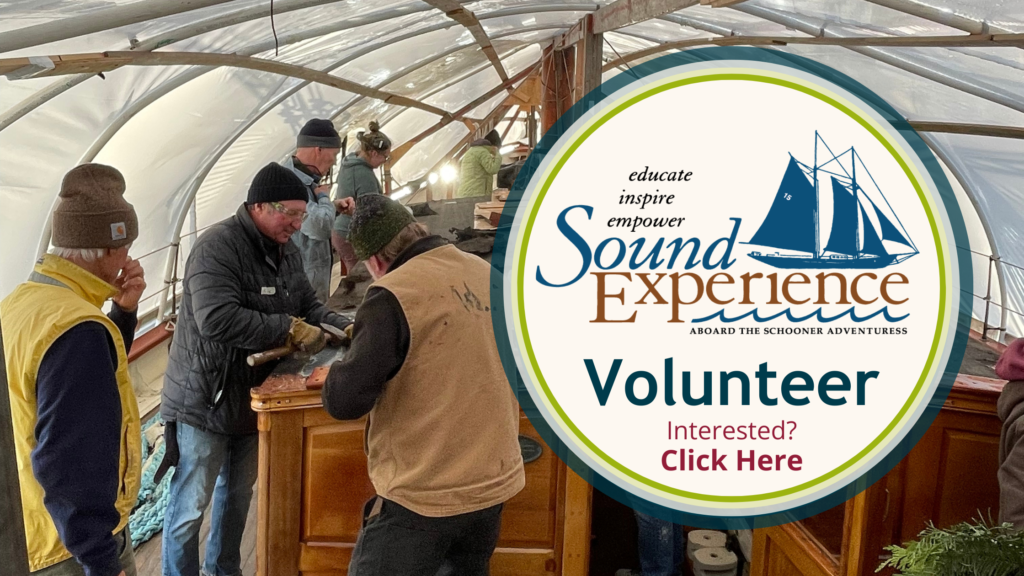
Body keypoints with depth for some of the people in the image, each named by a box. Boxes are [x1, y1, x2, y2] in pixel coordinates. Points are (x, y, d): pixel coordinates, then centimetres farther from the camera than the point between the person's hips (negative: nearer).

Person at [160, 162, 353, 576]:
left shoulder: (287, 251, 4)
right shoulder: (217, 247, -24)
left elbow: (308, 306, 9)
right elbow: (217, 320, -36)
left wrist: (345, 329, -9)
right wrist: (289, 330, -31)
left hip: (253, 397, 9)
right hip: (204, 400, -8)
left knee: (238, 494, 23)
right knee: (190, 505, 4)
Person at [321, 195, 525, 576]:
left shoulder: (395, 295, -19)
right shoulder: (491, 276, 1)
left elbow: (344, 401, -21)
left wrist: (337, 373, 0)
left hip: (424, 496, -7)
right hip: (495, 483, 7)